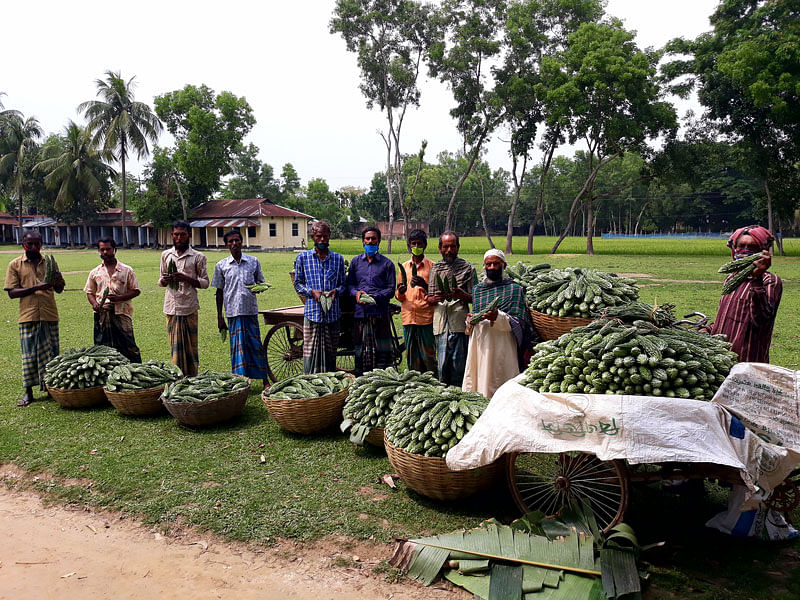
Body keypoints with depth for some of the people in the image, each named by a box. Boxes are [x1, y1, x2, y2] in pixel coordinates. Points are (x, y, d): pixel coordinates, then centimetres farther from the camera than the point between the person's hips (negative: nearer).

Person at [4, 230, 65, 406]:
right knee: (29, 354, 2)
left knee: (51, 352, 6)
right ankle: (28, 392, 9)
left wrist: (58, 281, -9)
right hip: (28, 316, -2)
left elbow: (59, 290, 14)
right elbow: (11, 293, -2)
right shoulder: (15, 265, 4)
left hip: (50, 315, 2)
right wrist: (35, 288, -16)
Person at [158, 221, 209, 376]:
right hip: (171, 307, 3)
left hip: (189, 307, -3)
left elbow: (205, 282, 2)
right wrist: (165, 280, -5)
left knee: (190, 346, 0)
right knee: (176, 347, 4)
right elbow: (161, 281, 20)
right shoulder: (166, 255, 14)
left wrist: (186, 278, -13)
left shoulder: (198, 257, 3)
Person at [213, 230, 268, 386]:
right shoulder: (221, 265, 5)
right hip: (233, 312, 0)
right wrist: (219, 317, 6)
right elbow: (219, 292, 8)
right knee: (237, 346, 2)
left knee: (255, 344, 1)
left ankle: (264, 380, 10)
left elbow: (261, 283, 15)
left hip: (251, 310, 0)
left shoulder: (253, 261, 6)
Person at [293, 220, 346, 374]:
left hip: (333, 314, 2)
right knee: (310, 353, -3)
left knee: (330, 354, 7)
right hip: (312, 311, -2)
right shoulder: (302, 257, 6)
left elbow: (343, 284, 15)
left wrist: (336, 291, -7)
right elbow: (298, 284, 8)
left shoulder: (338, 259, 10)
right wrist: (312, 292, -10)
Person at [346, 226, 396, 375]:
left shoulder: (387, 264, 8)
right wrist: (356, 292, -7)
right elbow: (349, 284, 15)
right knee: (361, 350, 3)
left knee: (382, 351, -5)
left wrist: (376, 297, -15)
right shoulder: (355, 262, 16)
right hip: (360, 312, 2)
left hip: (380, 312, -2)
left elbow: (391, 289, 2)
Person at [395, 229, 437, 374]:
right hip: (408, 317, 4)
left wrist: (424, 285, -18)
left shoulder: (431, 266, 3)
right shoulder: (404, 266, 15)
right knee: (411, 357, 8)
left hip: (426, 318, -4)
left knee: (428, 356, -2)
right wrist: (400, 291, -6)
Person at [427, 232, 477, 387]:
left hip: (460, 323, -2)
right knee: (443, 365, 2)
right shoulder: (435, 269, 14)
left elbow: (475, 298, 4)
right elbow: (429, 300, 13)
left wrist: (462, 295, -17)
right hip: (441, 323, 2)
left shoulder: (468, 268, 6)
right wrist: (436, 298, -10)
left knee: (459, 365, -1)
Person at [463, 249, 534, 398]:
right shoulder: (477, 289, 16)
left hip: (502, 346, -4)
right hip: (479, 344, 5)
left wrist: (498, 317, -24)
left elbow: (518, 322, -6)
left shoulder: (514, 289, 1)